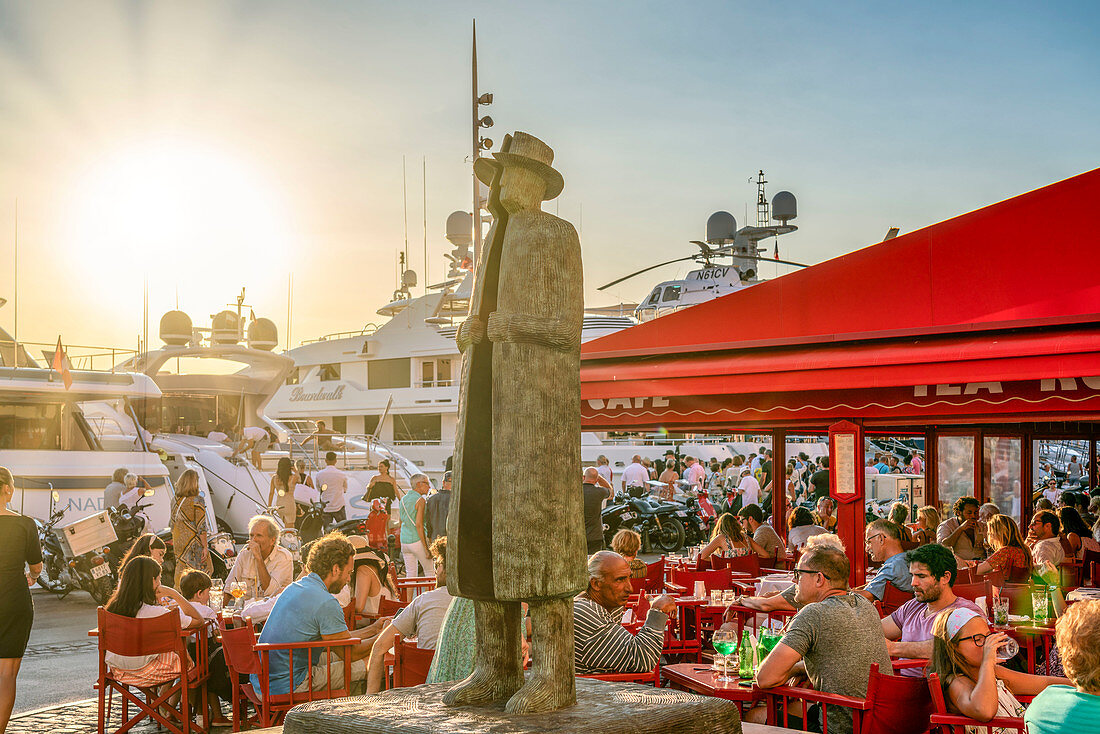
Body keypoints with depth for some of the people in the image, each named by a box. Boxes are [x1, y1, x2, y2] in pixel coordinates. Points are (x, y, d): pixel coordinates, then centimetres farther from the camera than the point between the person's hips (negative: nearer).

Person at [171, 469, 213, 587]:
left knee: (181, 575, 12)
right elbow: (201, 527, -14)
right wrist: (205, 547, -11)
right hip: (194, 546, -6)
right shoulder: (197, 501, -13)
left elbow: (173, 526, 12)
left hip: (179, 544, 7)